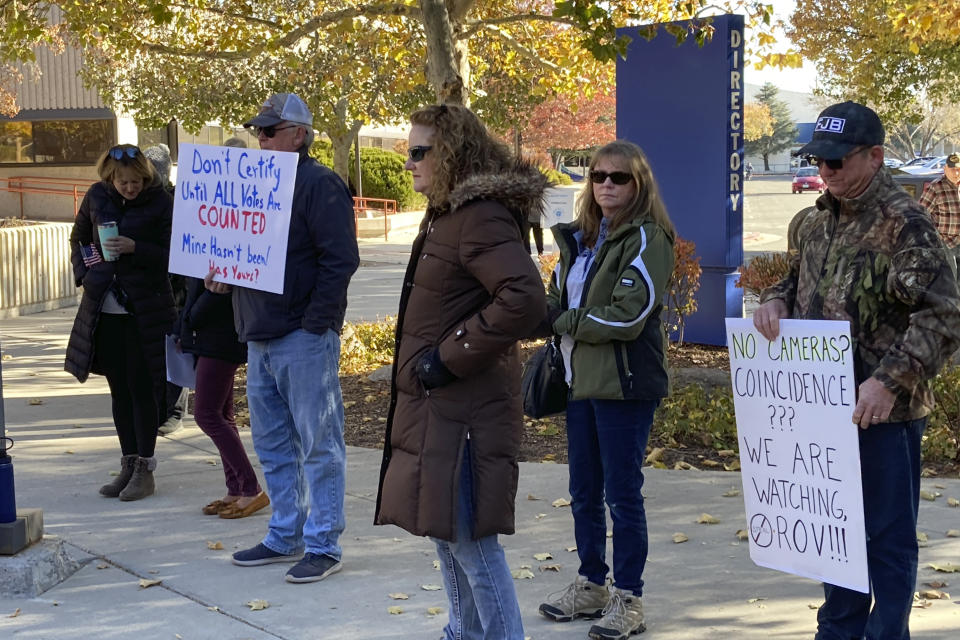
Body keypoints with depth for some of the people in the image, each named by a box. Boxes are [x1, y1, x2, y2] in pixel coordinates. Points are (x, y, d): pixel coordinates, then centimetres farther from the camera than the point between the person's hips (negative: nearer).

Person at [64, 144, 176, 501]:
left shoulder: (161, 203, -8)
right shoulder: (97, 197, 5)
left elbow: (172, 256, -9)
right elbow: (79, 239, 19)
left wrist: (135, 249, -22)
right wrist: (84, 273, 5)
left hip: (145, 311, -5)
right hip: (105, 308, 5)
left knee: (143, 389, 0)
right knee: (119, 390, 11)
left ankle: (145, 469, 8)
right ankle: (129, 464, 21)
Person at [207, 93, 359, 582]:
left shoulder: (319, 184, -10)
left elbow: (341, 258, -16)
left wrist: (314, 322, -19)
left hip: (304, 338, -9)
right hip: (260, 337, 9)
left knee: (318, 443, -1)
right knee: (272, 443, 15)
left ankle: (323, 545, 7)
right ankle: (285, 537, 27)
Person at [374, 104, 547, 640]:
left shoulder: (482, 217, -18)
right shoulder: (445, 214, 14)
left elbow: (525, 299, -30)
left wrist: (448, 358, -23)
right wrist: (420, 365, 13)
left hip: (465, 410, -11)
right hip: (434, 408, 11)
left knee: (470, 538, -4)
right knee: (446, 532, 20)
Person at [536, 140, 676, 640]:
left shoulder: (646, 238, -10)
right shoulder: (579, 238, 13)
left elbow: (626, 316, -18)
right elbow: (556, 297, 19)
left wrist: (563, 322, -9)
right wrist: (554, 313, -3)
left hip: (626, 384, -7)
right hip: (580, 380, 8)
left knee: (622, 493, -1)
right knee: (584, 491, 14)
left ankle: (628, 598, 11)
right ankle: (591, 584, 28)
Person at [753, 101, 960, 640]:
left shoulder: (904, 223, -14)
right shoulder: (820, 221, 11)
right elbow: (798, 278, 26)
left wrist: (891, 380, -26)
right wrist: (776, 301, 3)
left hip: (883, 412, -8)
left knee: (887, 537, 3)